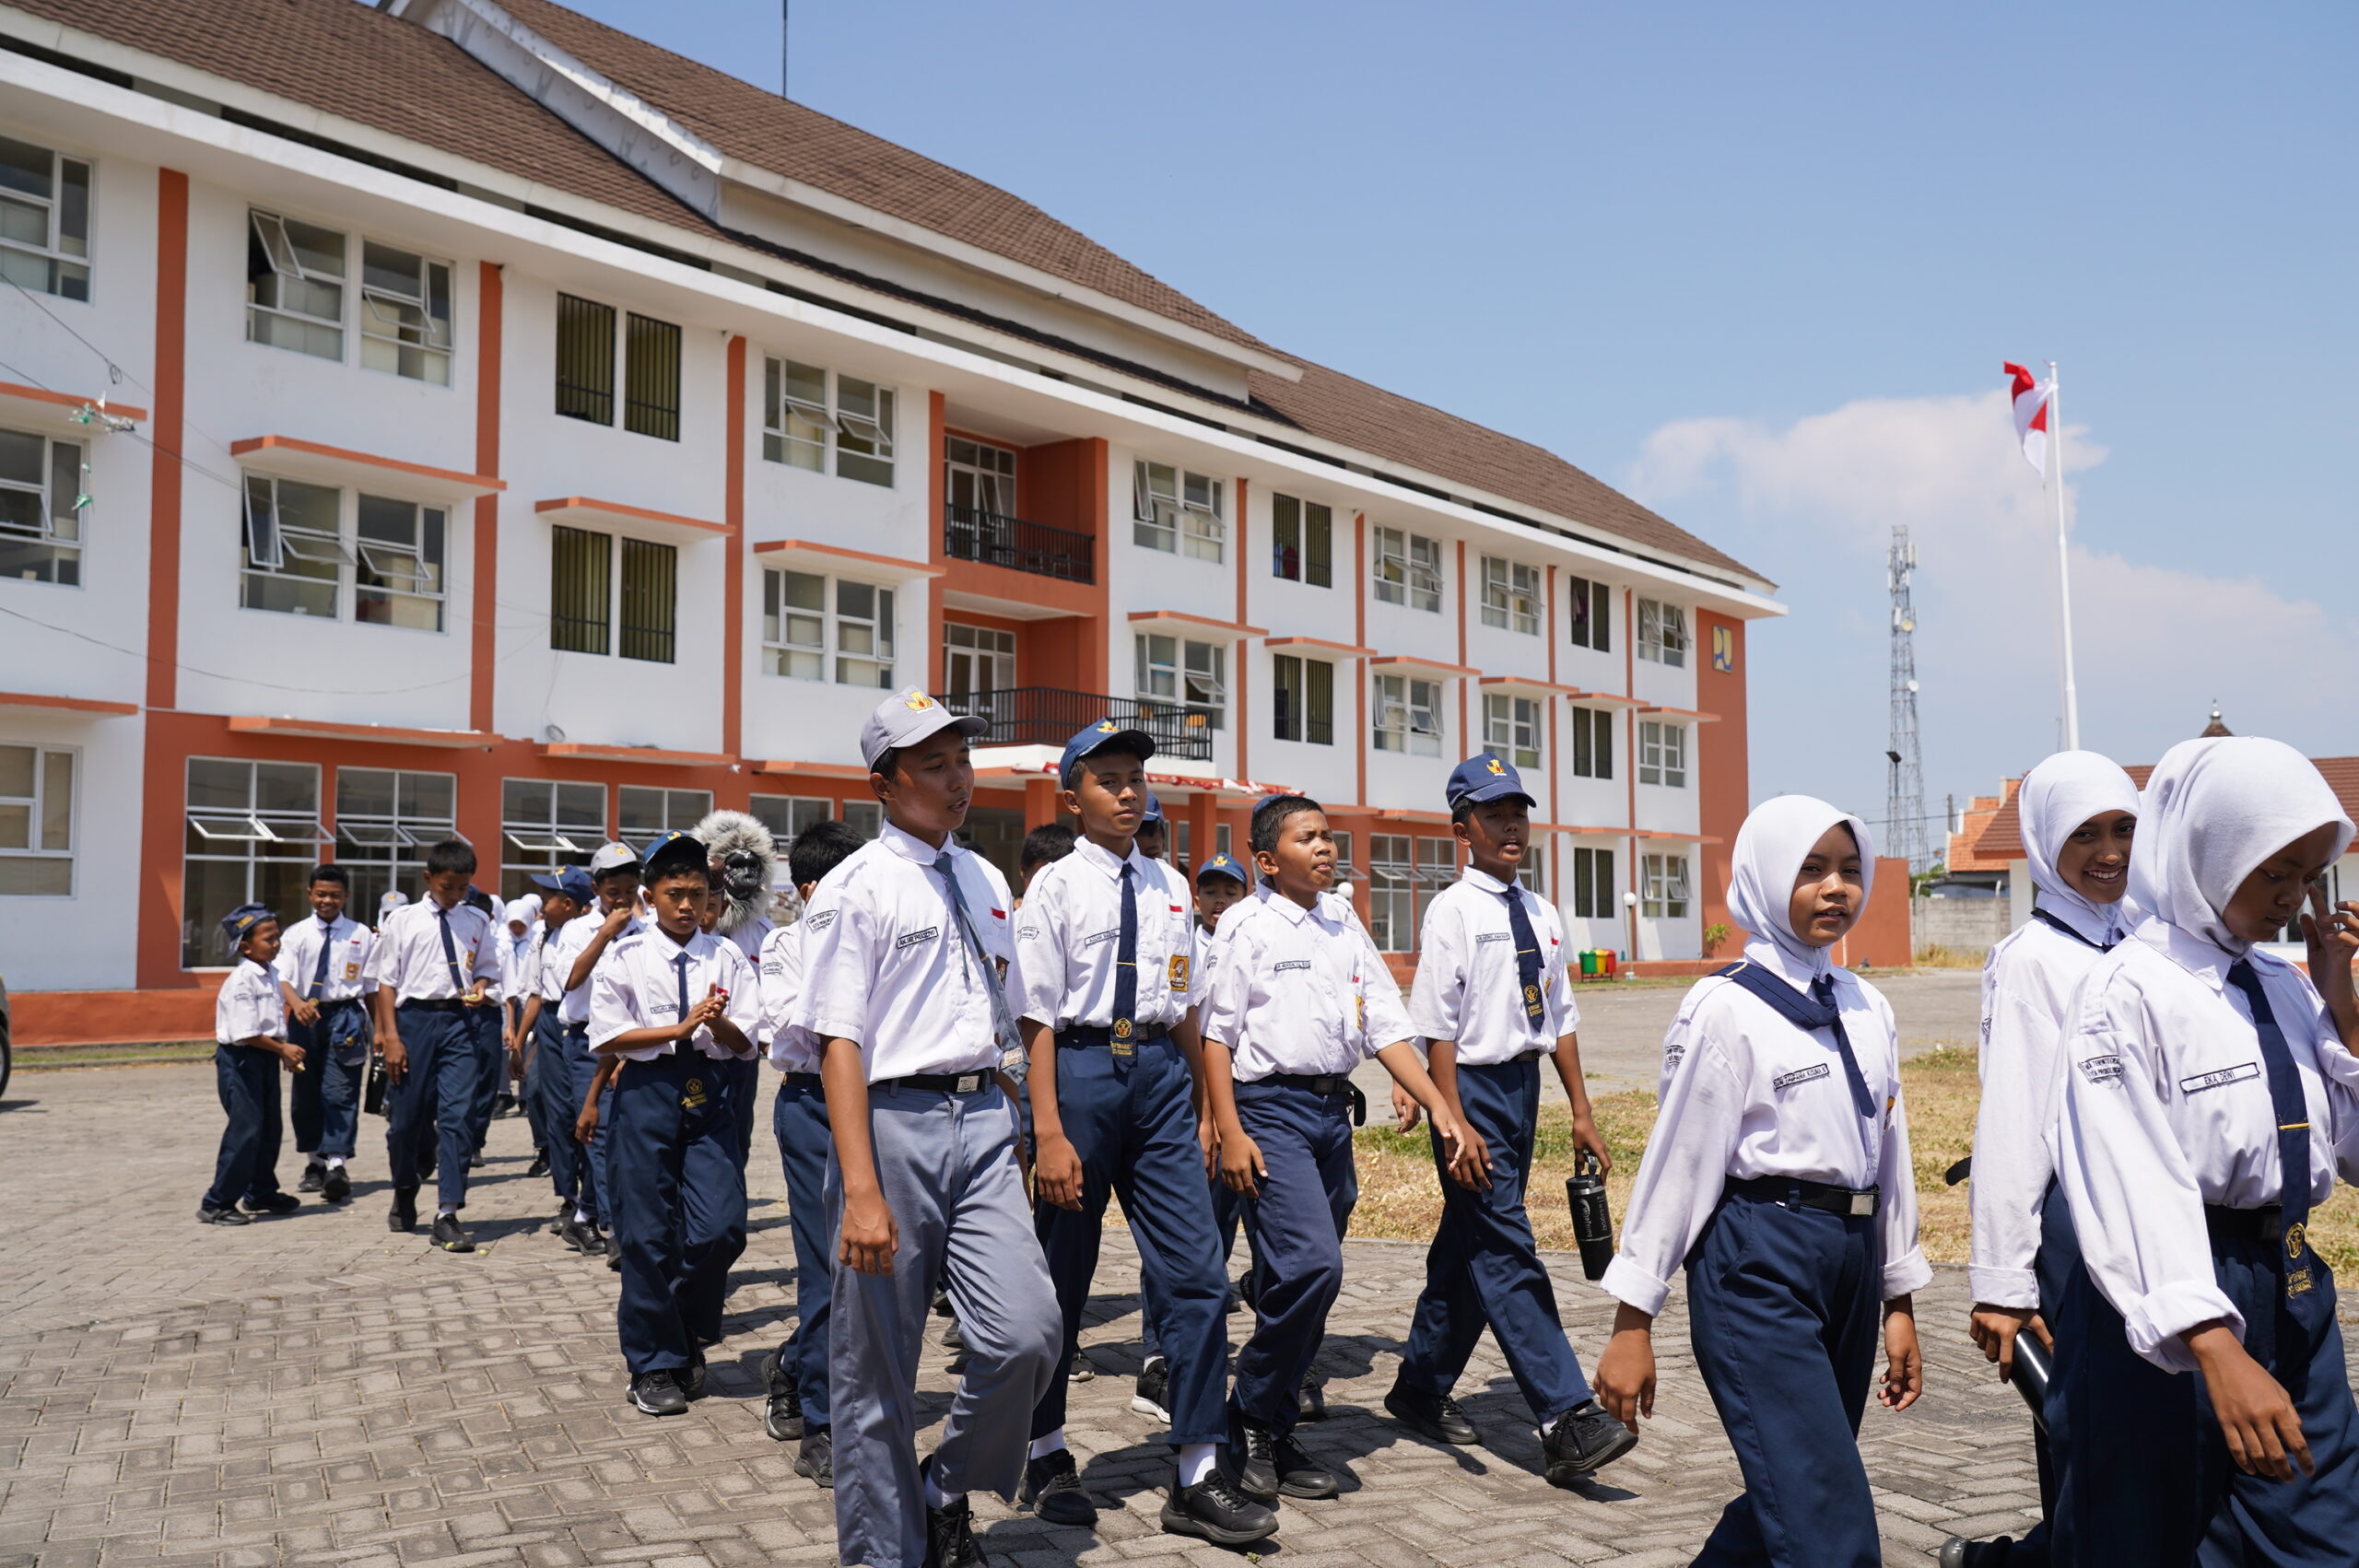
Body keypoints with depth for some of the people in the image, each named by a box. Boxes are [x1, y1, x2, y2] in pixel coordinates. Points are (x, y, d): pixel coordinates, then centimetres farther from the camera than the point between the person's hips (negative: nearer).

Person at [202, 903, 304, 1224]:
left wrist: (285, 1051, 7)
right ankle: (216, 1203, -2)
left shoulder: (270, 975, 10)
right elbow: (244, 1033, -22)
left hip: (266, 1057, 9)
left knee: (269, 1128, 16)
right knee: (245, 1130, -10)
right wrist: (283, 1049, -15)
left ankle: (261, 1193, 30)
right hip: (240, 1059, -9)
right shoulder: (241, 980, -18)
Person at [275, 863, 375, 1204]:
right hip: (306, 1016, 2)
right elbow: (283, 978, -7)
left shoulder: (362, 935, 4)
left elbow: (372, 983, 8)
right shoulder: (295, 934, 4)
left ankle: (336, 1165, -13)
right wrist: (297, 1004, -27)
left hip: (345, 1014, -2)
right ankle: (314, 1163, 23)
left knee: (340, 1093, -9)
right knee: (304, 1094, 10)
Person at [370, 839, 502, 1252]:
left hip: (462, 1021, 1)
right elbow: (387, 981, 2)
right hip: (415, 1018, 0)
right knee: (407, 1117, 8)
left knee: (458, 1116, -7)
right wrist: (391, 1038, -4)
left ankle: (447, 1215, -4)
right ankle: (404, 1195, 35)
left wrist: (481, 987, -6)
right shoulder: (402, 921, 2)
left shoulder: (478, 922, 7)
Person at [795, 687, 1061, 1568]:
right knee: (876, 1367, 5)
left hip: (983, 1122, 5)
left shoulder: (987, 882, 15)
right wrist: (862, 1190, -18)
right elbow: (839, 1042, -11)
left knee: (1026, 1331, -9)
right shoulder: (855, 888, -4)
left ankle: (949, 1493, 17)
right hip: (893, 1124, -5)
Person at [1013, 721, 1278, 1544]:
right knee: (1063, 1280, 9)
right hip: (1081, 1068, -4)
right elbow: (1038, 1021, -9)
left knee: (1196, 1274, -1)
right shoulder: (1056, 887, -4)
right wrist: (1050, 1135, -14)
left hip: (1160, 1072, 4)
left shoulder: (1168, 886, 11)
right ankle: (1045, 1458, 29)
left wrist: (1202, 1106, 19)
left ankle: (1198, 1478, 9)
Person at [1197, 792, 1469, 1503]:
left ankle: (1274, 1433, 22)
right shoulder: (1248, 924, -3)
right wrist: (1230, 1133, -13)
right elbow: (1216, 1033, -6)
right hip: (1270, 1106, -6)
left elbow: (1387, 1027, 12)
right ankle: (1251, 1418, 1)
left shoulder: (1346, 928, 14)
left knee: (1306, 1281, 9)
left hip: (1334, 1109, 6)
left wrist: (1439, 1107, 2)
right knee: (1311, 1264, -18)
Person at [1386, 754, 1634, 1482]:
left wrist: (1581, 1110, 12)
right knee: (1507, 1253, -8)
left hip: (1525, 1083, 7)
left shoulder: (1539, 912, 10)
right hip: (1474, 1086, -7)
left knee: (1467, 1245, 15)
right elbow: (1438, 1028, -13)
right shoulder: (1453, 910, -10)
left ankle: (1421, 1389, 29)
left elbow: (1560, 1015, 14)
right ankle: (1567, 1421, -8)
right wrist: (1456, 1124, -17)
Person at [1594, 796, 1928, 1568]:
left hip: (1852, 1259, 7)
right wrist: (1633, 1322, -8)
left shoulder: (1867, 1008, 11)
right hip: (1759, 1268, -7)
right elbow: (1678, 1159, -8)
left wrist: (1900, 1301, 18)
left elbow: (1887, 1153, 17)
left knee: (1789, 1503, 13)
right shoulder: (1727, 1007, -9)